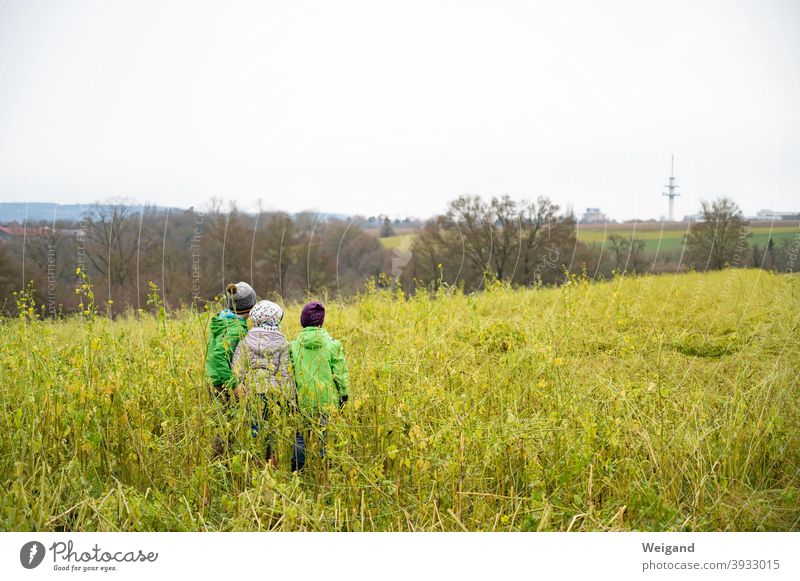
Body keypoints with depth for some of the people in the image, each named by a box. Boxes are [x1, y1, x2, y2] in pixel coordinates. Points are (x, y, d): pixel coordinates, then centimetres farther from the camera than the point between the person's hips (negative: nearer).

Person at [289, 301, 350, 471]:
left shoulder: (295, 344, -1)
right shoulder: (332, 344, -4)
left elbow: (289, 372, 3)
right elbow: (340, 373, -2)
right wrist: (344, 394, 9)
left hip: (302, 399, 1)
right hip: (326, 399, -1)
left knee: (300, 435, 9)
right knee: (324, 434, 7)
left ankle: (296, 469, 12)